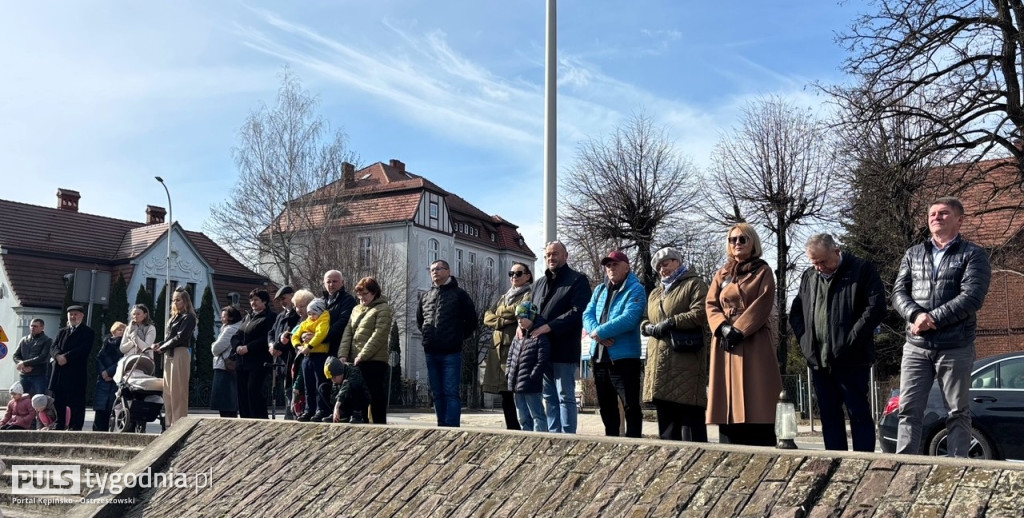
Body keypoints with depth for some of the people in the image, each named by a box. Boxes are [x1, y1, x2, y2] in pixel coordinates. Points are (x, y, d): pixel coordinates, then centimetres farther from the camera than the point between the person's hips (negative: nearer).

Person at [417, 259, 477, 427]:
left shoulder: (459, 294, 1)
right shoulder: (425, 296, 15)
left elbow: (471, 321, 3)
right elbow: (419, 320, 28)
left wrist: (458, 337, 4)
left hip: (451, 352, -5)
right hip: (431, 352, 5)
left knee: (451, 393, -8)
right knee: (437, 393, 9)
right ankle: (442, 425, 16)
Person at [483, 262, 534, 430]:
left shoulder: (530, 295, 6)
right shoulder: (502, 298, 25)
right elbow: (487, 318, 14)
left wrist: (501, 312, 4)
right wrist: (506, 320, -5)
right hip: (500, 349, 7)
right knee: (506, 397, 5)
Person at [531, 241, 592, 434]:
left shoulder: (577, 280, -1)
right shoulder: (539, 283, 21)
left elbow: (578, 312, -13)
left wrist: (549, 327, -20)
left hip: (563, 350, -7)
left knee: (565, 396, -3)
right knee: (549, 397, 12)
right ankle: (553, 434, 19)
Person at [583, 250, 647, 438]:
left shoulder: (635, 290, -5)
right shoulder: (600, 290, 16)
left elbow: (628, 319, -20)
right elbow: (588, 314, 6)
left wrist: (599, 332, -18)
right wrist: (597, 333, -15)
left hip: (624, 357, -7)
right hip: (599, 357, 7)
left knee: (630, 406, -4)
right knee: (606, 406, 16)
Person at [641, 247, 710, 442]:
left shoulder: (693, 284, 4)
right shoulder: (655, 293, 27)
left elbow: (700, 313, -11)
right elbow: (644, 320, 26)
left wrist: (671, 322, -15)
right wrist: (648, 327, 2)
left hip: (686, 358, -7)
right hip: (660, 361, 7)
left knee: (689, 412, -8)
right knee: (665, 413, 9)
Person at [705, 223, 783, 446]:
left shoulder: (763, 271, 6)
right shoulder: (722, 274, 19)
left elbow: (762, 305, -7)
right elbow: (711, 304, 7)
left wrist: (739, 330, -16)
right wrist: (724, 328, -12)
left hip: (754, 344, -4)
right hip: (725, 343, 4)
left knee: (755, 402, -8)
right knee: (728, 403, 1)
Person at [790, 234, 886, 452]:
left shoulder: (862, 270, -3)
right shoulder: (809, 276, 14)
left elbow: (876, 308, -11)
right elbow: (795, 312, 21)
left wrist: (851, 340, -15)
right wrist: (805, 341, 6)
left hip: (851, 361, -6)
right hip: (819, 361, 6)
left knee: (859, 414, 0)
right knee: (829, 416, 10)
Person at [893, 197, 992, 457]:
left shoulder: (973, 255, 1)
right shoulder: (913, 254, 14)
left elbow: (972, 297, -12)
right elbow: (899, 292, 5)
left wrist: (932, 318, -17)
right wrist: (916, 315, -16)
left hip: (956, 347, -3)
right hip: (916, 347, 3)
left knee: (958, 413, 5)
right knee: (908, 410, 1)